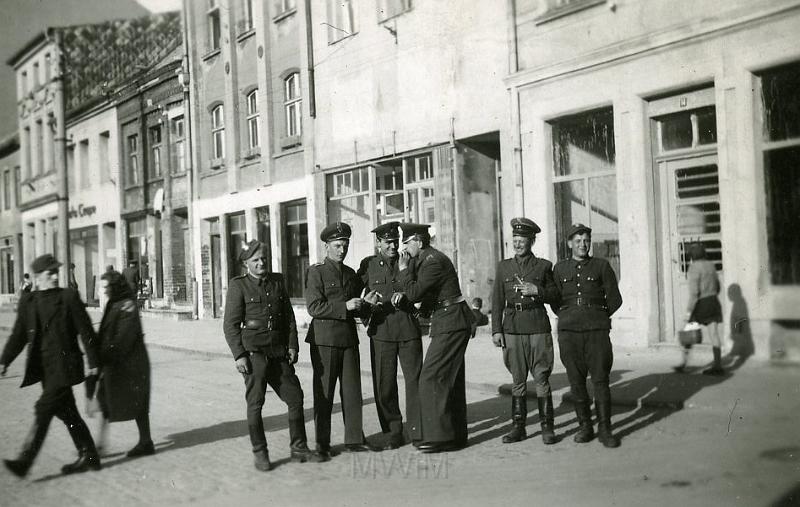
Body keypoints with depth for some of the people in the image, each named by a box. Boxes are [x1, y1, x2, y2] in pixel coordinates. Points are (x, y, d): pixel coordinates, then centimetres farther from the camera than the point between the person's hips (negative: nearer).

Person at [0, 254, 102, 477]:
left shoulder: (69, 297, -6)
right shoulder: (27, 301, 7)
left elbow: (85, 331, -4)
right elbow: (19, 335, 9)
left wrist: (93, 363, -4)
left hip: (64, 366, -6)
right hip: (43, 366, 6)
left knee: (43, 410, -11)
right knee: (67, 413, 12)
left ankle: (25, 461, -8)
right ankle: (89, 457, 24)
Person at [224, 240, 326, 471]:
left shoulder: (278, 281, 12)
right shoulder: (238, 285, -2)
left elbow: (289, 316, 14)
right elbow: (231, 325, -4)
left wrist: (292, 346, 6)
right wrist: (239, 355, -11)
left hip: (279, 350, 5)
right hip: (253, 351, -5)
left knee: (295, 396, 5)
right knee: (255, 402, -1)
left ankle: (298, 448, 17)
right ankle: (259, 454, 11)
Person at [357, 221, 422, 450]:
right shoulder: (368, 265, 6)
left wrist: (404, 296, -11)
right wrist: (367, 303, -13)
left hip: (408, 329, 0)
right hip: (381, 331, 0)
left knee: (415, 378, -1)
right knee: (384, 384, 2)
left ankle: (417, 429, 11)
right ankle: (394, 433, 13)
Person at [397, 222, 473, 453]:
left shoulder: (433, 262, -18)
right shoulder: (426, 259, 14)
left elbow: (414, 294, -21)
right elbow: (420, 293, 21)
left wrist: (404, 269, -11)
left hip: (450, 324, -11)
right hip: (452, 323, 11)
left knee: (432, 378, -8)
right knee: (450, 378, 15)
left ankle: (440, 436, -2)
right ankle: (455, 434, 23)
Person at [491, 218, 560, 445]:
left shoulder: (544, 266, 6)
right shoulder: (504, 266, 10)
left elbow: (555, 296, 8)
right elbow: (497, 301, 8)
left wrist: (537, 291, -11)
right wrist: (496, 330, 1)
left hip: (538, 326, -2)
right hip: (512, 328, 2)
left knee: (542, 378, -1)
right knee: (517, 380, 7)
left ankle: (547, 427, 7)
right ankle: (518, 427, 13)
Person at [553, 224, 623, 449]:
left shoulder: (602, 266, 6)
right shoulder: (560, 268, 11)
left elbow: (615, 300, 9)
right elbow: (555, 300, 17)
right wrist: (570, 318, 13)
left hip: (597, 331, -1)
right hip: (568, 331, 2)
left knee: (601, 380, -5)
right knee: (576, 381, 3)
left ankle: (604, 429, 3)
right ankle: (584, 427, 14)